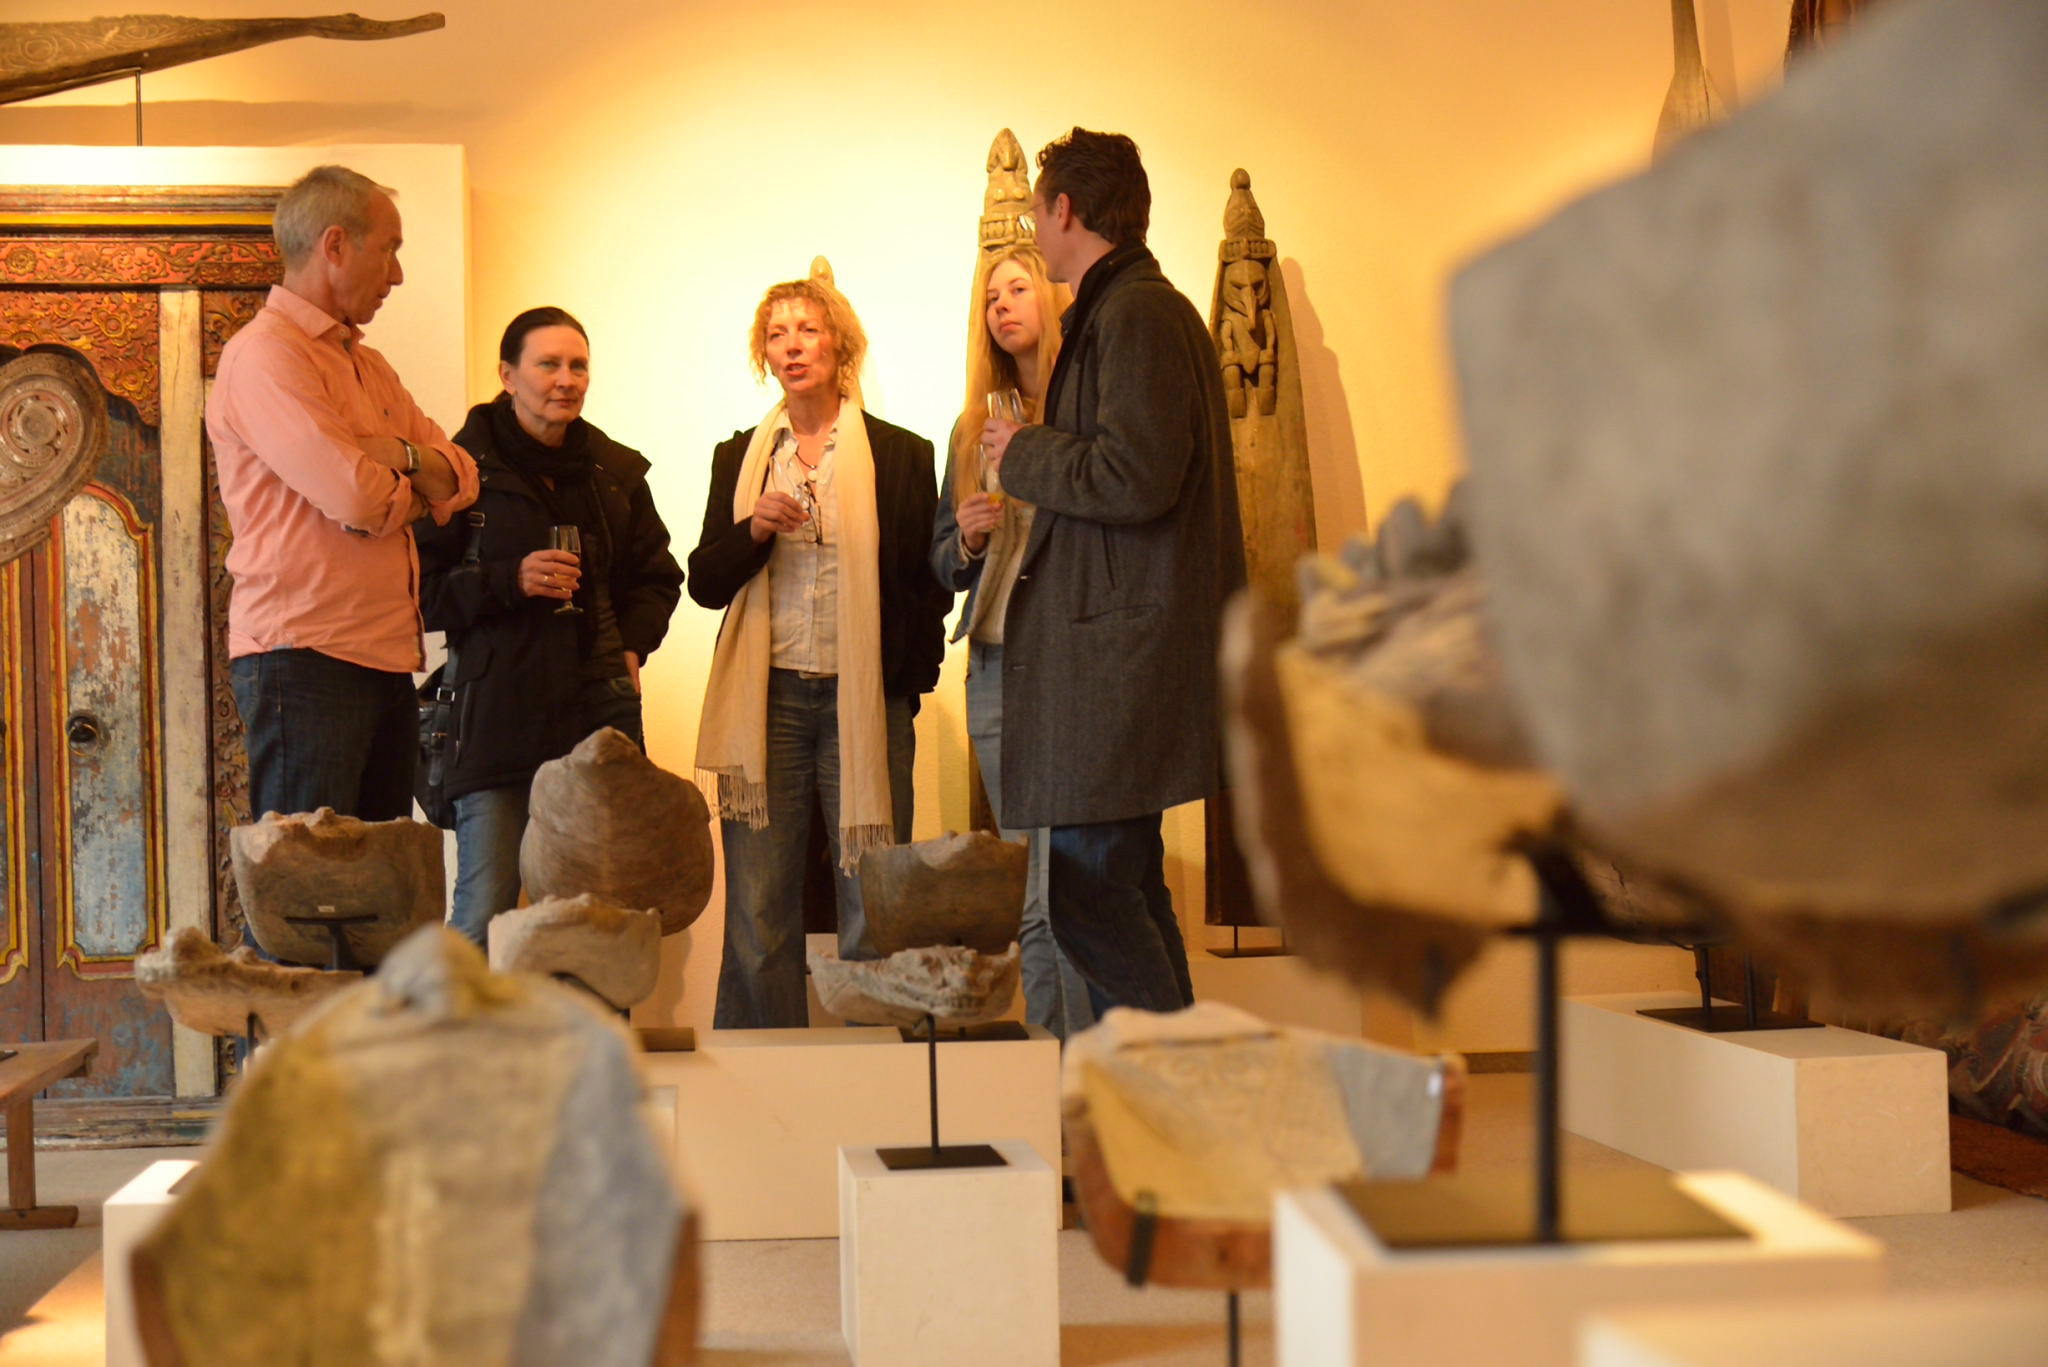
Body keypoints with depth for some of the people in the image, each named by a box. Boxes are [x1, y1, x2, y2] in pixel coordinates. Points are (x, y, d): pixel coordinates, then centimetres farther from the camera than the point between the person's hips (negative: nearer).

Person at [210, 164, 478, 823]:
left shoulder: (369, 367, 21)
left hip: (387, 660, 9)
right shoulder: (264, 354, -9)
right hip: (304, 658, -9)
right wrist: (418, 491, 4)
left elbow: (461, 479, 13)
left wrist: (404, 455, -9)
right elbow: (358, 501, -19)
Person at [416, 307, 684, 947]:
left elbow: (655, 576, 27)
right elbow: (422, 588, -3)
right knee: (484, 915, -8)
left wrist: (632, 647, 11)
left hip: (602, 703, 4)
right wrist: (510, 580, -14)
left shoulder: (616, 470, 14)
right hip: (498, 708, -4)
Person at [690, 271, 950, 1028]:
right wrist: (754, 530, -8)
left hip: (864, 700, -2)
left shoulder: (901, 455, 6)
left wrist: (910, 676, -3)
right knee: (758, 914, 0)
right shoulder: (739, 457, 14)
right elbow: (705, 583, 10)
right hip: (766, 701, 2)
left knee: (874, 910, -2)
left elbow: (929, 582, 7)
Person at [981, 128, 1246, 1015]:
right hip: (1120, 650, 11)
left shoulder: (1134, 316, -12)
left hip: (1121, 652, -11)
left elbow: (1135, 480, -22)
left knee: (1087, 891, -11)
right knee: (1124, 889, 13)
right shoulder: (1151, 309, 20)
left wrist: (1024, 454, -8)